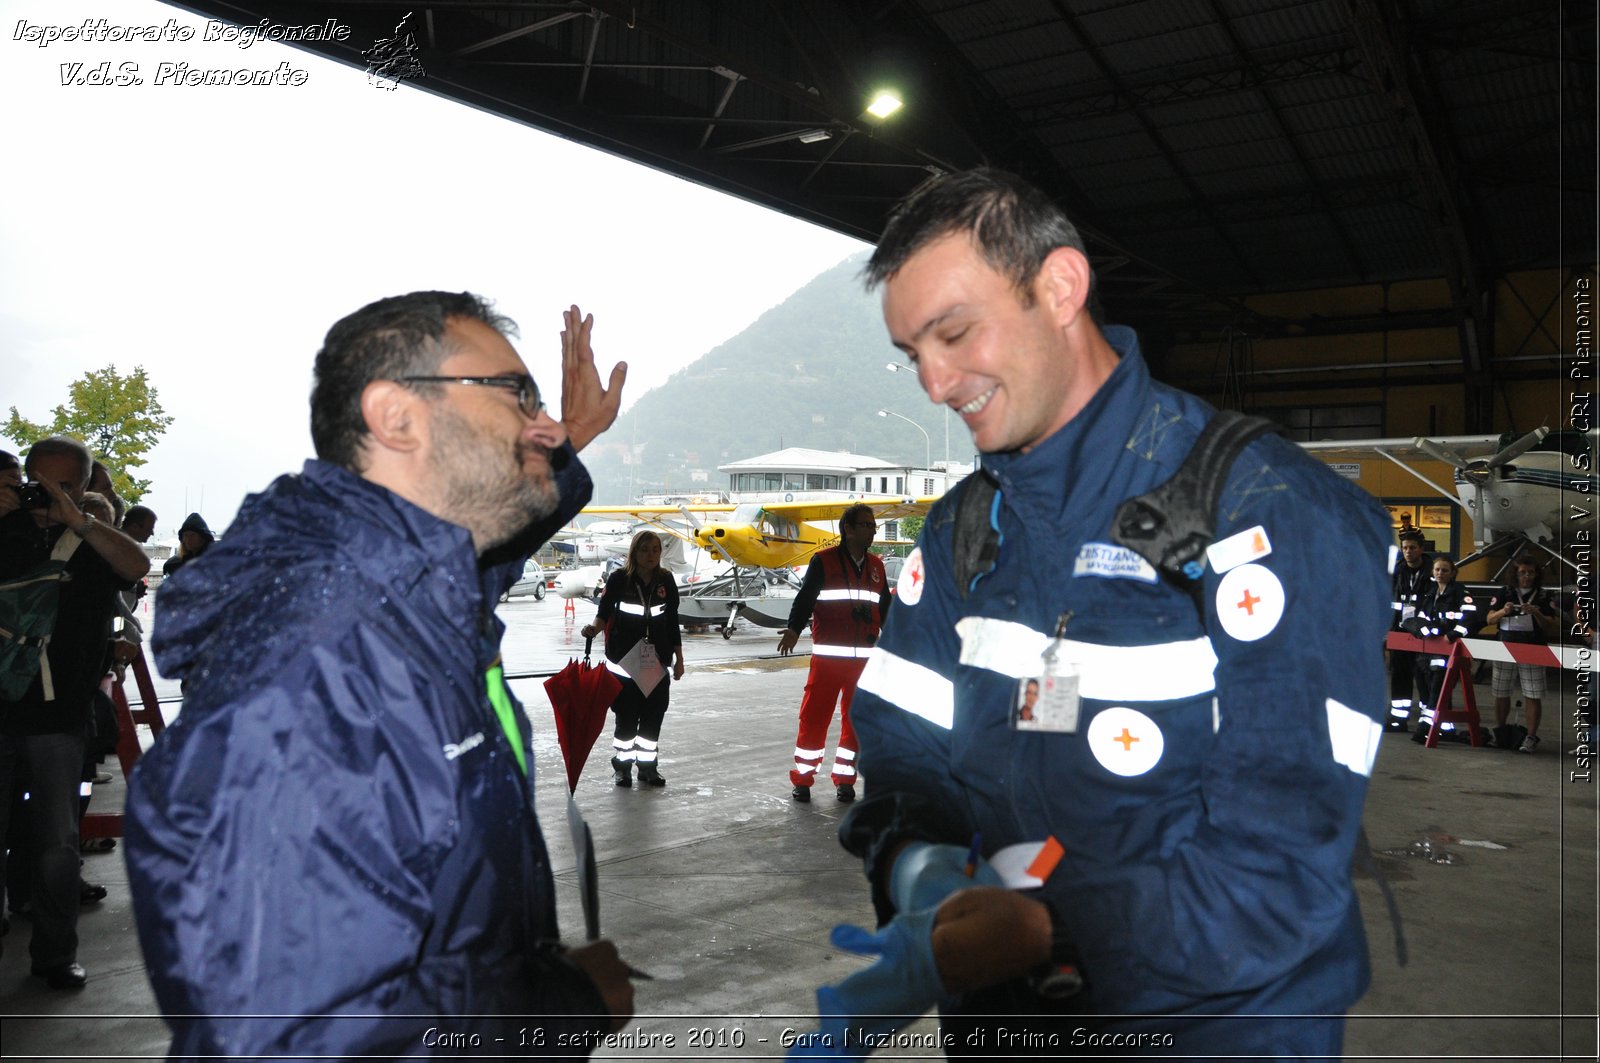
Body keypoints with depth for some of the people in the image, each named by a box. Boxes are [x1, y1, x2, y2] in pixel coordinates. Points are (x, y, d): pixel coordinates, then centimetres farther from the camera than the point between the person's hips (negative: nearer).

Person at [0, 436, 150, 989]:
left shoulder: (95, 542, 3)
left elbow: (137, 565, -18)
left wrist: (76, 519, -27)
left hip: (58, 718, -1)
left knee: (57, 844, 7)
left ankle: (56, 953, 19)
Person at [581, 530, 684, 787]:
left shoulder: (666, 580, 4)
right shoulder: (619, 578, -6)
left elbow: (672, 621, 10)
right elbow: (604, 612, -8)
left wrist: (679, 658, 12)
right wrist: (594, 628, -31)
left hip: (656, 660, 3)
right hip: (625, 658, -3)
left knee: (654, 714, 7)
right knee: (627, 714, 0)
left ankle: (648, 766, 22)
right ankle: (622, 765, 18)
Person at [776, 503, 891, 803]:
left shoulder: (876, 565, 13)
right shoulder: (823, 561, -3)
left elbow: (885, 607, 21)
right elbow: (805, 598, -7)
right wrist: (793, 629, -21)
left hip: (864, 660, 5)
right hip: (827, 658, -5)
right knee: (814, 718, -1)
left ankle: (844, 779, 20)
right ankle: (802, 778, 12)